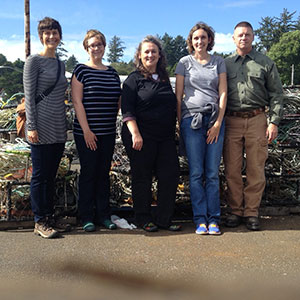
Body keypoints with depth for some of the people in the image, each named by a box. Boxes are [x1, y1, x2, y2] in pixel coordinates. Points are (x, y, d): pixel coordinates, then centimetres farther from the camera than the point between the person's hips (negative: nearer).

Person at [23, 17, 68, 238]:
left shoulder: (60, 64, 15)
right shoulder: (34, 61, -4)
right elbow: (29, 95, -9)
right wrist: (31, 127, -14)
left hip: (58, 130, 7)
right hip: (42, 129, -6)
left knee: (51, 175, 11)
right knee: (40, 176, 0)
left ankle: (49, 218, 20)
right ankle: (40, 222, 9)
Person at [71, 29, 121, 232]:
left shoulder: (113, 73, 13)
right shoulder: (81, 70, -2)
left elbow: (118, 103, 18)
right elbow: (77, 102, -8)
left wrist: (113, 124, 7)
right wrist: (86, 130, -13)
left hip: (108, 132, 5)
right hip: (86, 133, -5)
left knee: (104, 174, 10)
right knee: (88, 173, 0)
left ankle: (103, 215, 19)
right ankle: (87, 217, 11)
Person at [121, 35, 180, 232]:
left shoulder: (165, 79, 17)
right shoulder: (134, 79, 1)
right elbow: (127, 110, -7)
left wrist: (173, 131, 18)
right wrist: (135, 133, -18)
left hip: (165, 137, 5)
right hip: (142, 137, -5)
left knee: (171, 175, 0)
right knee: (142, 177, 2)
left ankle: (163, 219, 12)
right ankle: (144, 218, 16)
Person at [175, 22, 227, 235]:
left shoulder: (219, 62, 13)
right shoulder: (184, 62, 10)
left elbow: (223, 93, 6)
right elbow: (178, 95, 8)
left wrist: (218, 123, -4)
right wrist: (180, 123, 2)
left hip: (215, 119, 1)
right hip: (192, 119, -1)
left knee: (213, 172, 0)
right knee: (196, 172, -3)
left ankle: (214, 219, 7)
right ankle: (200, 219, 4)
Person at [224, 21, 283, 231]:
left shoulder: (265, 63, 9)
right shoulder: (225, 64, 13)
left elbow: (276, 94, 7)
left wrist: (274, 122, -3)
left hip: (257, 121, -1)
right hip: (231, 121, 1)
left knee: (256, 170, 1)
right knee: (232, 170, 2)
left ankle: (252, 212, 11)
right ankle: (236, 211, 13)